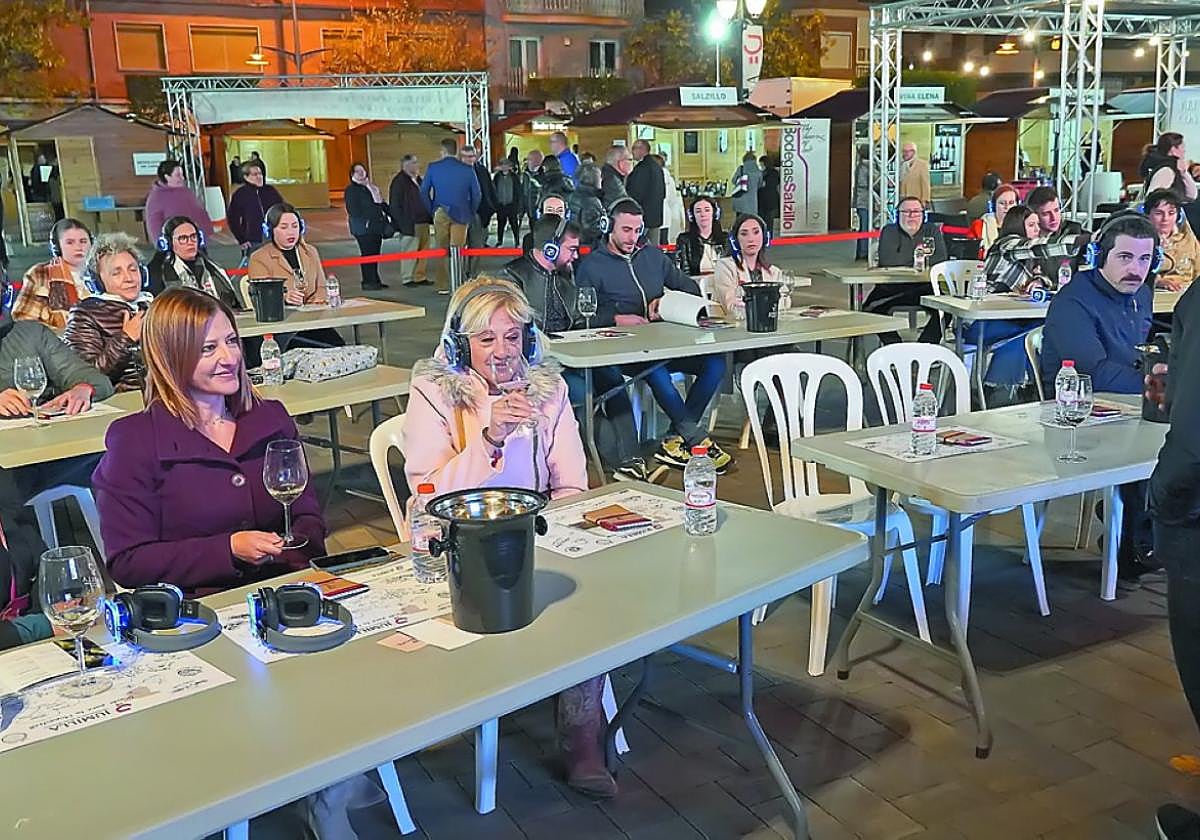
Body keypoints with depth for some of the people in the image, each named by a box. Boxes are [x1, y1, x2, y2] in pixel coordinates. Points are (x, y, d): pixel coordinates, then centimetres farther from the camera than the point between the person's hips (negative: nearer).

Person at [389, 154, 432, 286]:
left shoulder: (417, 179, 16)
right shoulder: (399, 182, -9)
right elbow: (395, 205, -12)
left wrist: (429, 218, 14)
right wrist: (403, 223, -16)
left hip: (423, 221, 8)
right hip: (410, 224, -8)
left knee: (423, 250, 9)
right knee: (410, 251, -4)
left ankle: (420, 277, 17)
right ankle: (407, 278, 3)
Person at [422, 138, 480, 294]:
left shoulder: (432, 168, 0)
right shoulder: (467, 170, -2)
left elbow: (424, 192, 3)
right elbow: (476, 194, 2)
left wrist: (432, 211, 11)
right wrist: (470, 214, 13)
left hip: (440, 214, 1)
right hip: (461, 215, -1)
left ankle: (442, 286, 9)